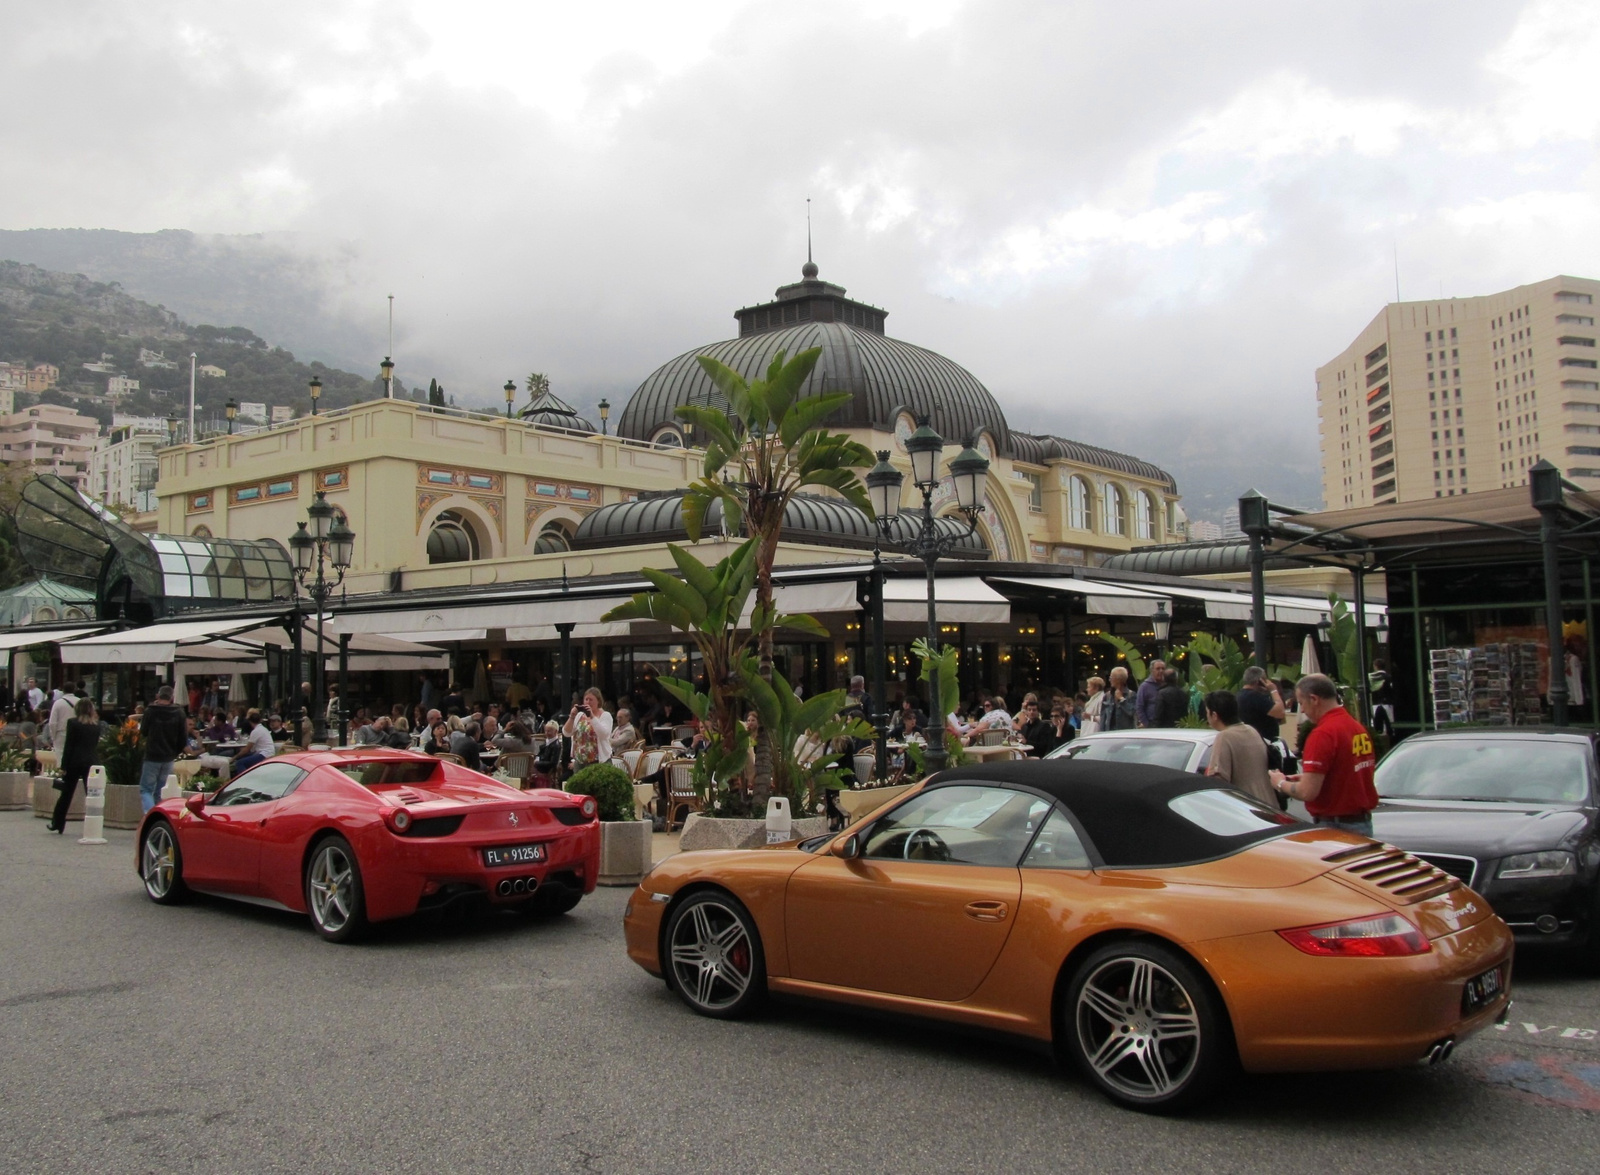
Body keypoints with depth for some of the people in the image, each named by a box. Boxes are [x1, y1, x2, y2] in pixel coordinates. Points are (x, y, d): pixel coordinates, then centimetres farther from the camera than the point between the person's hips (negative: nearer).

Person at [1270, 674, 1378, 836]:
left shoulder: (1322, 734, -19)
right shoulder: (1359, 728, 8)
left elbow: (1307, 792, -22)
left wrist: (1281, 783, -3)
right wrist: (1307, 777, 18)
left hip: (1334, 825, -8)